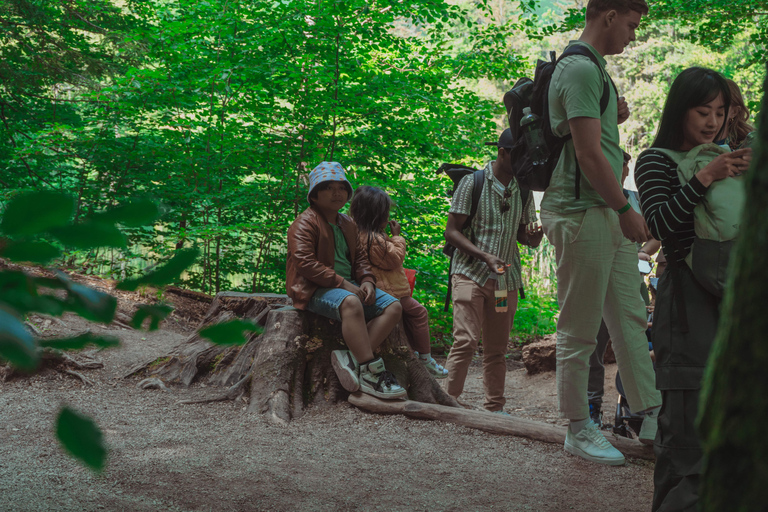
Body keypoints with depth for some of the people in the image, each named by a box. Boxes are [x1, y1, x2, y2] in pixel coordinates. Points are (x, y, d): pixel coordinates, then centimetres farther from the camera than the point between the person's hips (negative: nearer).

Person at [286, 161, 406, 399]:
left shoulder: (348, 224, 21)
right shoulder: (305, 223, -6)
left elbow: (359, 256, 23)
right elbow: (305, 263, -17)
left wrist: (367, 280, -1)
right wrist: (342, 283, -21)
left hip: (348, 286, 9)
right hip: (315, 289, -9)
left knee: (393, 307, -10)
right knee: (351, 303, -40)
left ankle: (352, 356, -25)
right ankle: (371, 371, -38)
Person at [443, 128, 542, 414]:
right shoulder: (473, 182, -3)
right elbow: (452, 231, -6)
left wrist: (533, 236, -6)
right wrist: (485, 256, -19)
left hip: (506, 278, 5)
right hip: (471, 273, -5)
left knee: (497, 348, 8)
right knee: (466, 341, -14)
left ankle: (495, 408, 15)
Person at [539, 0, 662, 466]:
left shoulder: (593, 69, 19)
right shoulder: (581, 69, -14)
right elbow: (589, 154, -20)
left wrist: (614, 120, 13)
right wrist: (626, 209, -16)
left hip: (608, 213, 11)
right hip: (581, 213, -11)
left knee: (631, 318, 14)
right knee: (580, 330, -1)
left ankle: (652, 417, 22)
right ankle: (578, 430, 10)